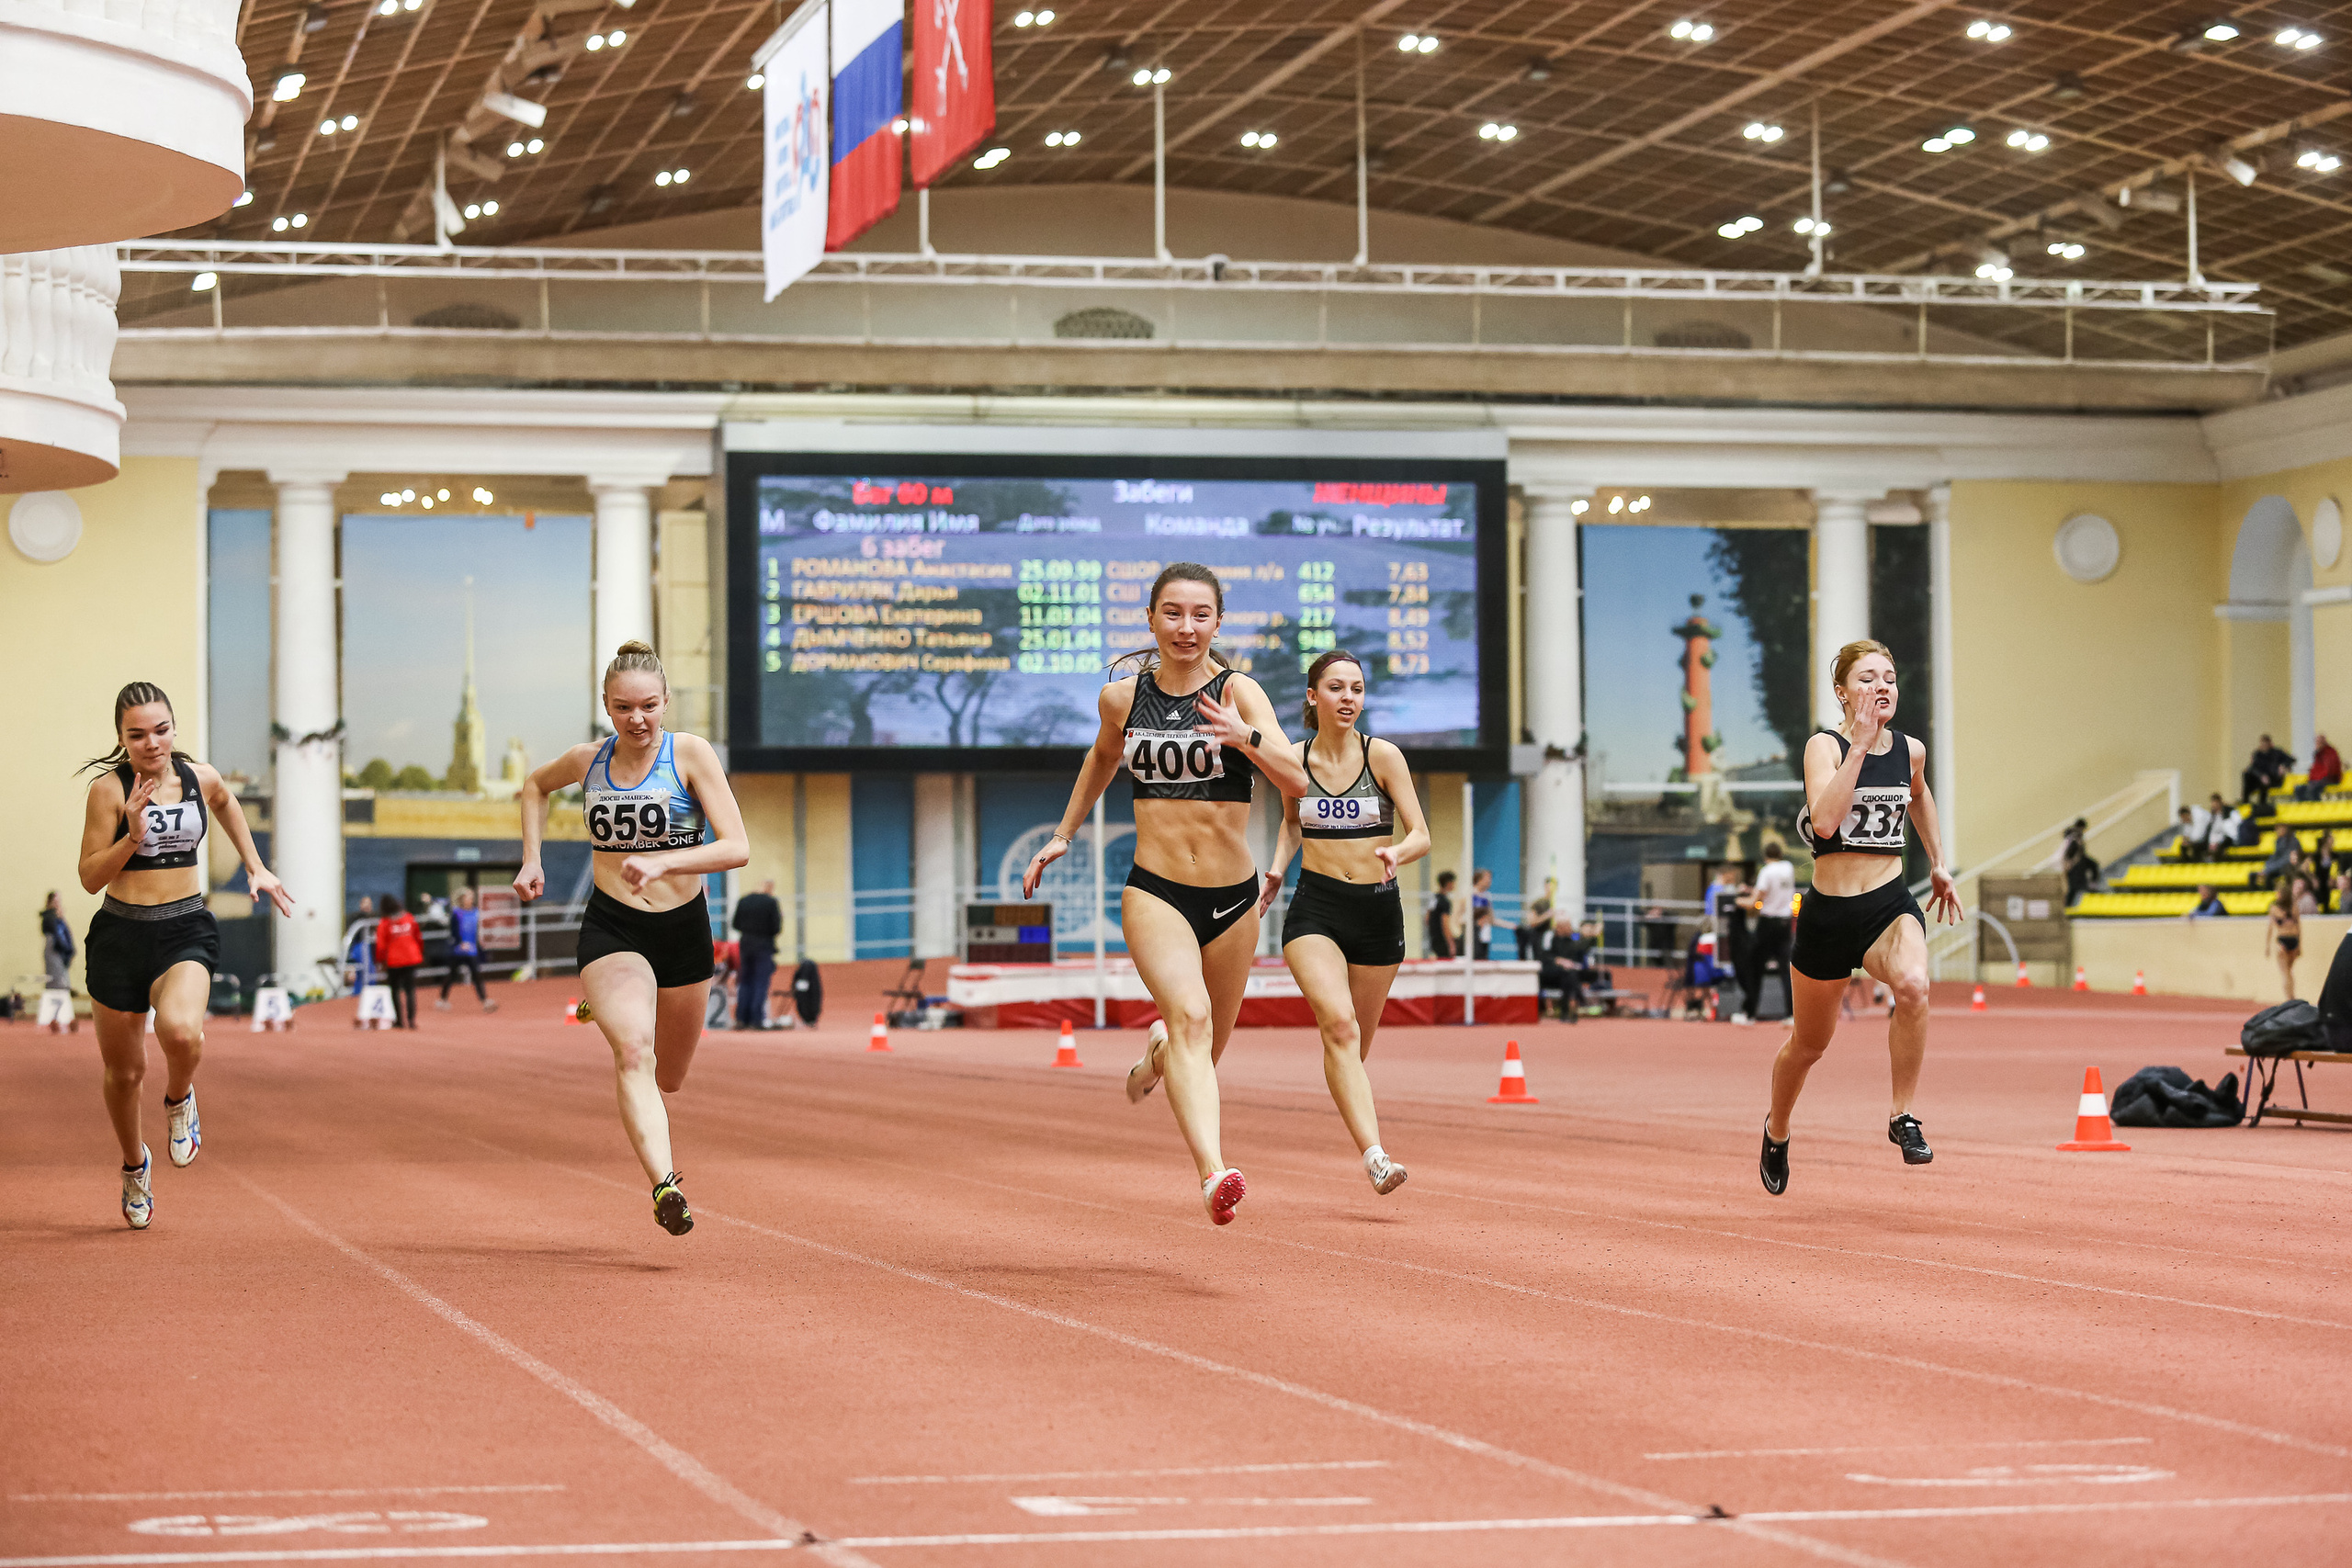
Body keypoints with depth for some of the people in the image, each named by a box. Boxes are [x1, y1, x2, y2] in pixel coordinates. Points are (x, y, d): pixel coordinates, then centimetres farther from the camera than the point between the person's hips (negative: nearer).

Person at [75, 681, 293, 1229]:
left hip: (186, 934, 1)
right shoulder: (109, 789, -9)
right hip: (120, 936, 0)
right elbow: (90, 877, -7)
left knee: (181, 1032, -32)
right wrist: (133, 835, -21)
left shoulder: (200, 778, 2)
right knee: (124, 1071, 10)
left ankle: (179, 1100, 3)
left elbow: (226, 804, 27)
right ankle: (135, 1165, 40)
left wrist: (255, 867, 26)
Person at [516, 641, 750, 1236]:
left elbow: (737, 847, -17)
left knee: (667, 1080, 18)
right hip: (611, 928, -1)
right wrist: (532, 860, 12)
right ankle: (664, 1185, -40)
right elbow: (535, 786, 24)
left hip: (683, 928, 1)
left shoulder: (690, 754, -9)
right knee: (635, 1051, -28)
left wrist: (662, 862, -29)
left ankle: (608, 1012, 52)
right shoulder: (588, 761, -1)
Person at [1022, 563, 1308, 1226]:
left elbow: (1297, 781, -18)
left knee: (1208, 1047, 16)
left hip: (1232, 897, 1)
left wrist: (1245, 736, -35)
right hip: (1155, 892, -1)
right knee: (1190, 1016, -26)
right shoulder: (1122, 696, 4)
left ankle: (1158, 1054, 54)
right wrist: (1062, 835, 27)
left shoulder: (1238, 691, -5)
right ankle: (1214, 1174, -41)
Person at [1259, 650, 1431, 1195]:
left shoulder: (1383, 755, -5)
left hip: (1378, 909, 1)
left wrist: (1397, 853, -26)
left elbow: (1421, 834, -5)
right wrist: (1277, 869, 7)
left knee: (1357, 1043, 9)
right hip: (1315, 909, -1)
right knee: (1339, 1023, -23)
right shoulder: (1293, 760, 2)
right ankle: (1375, 1156, -34)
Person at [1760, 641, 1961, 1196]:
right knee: (1809, 1042, 15)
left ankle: (1903, 1117, -18)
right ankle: (1777, 1129, 46)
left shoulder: (1910, 750, 4)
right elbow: (1825, 821, -29)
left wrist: (1938, 863, 28)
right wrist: (1860, 743, -29)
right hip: (1829, 910, -2)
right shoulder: (1825, 746, -11)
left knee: (1913, 984, -33)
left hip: (1890, 905, 2)